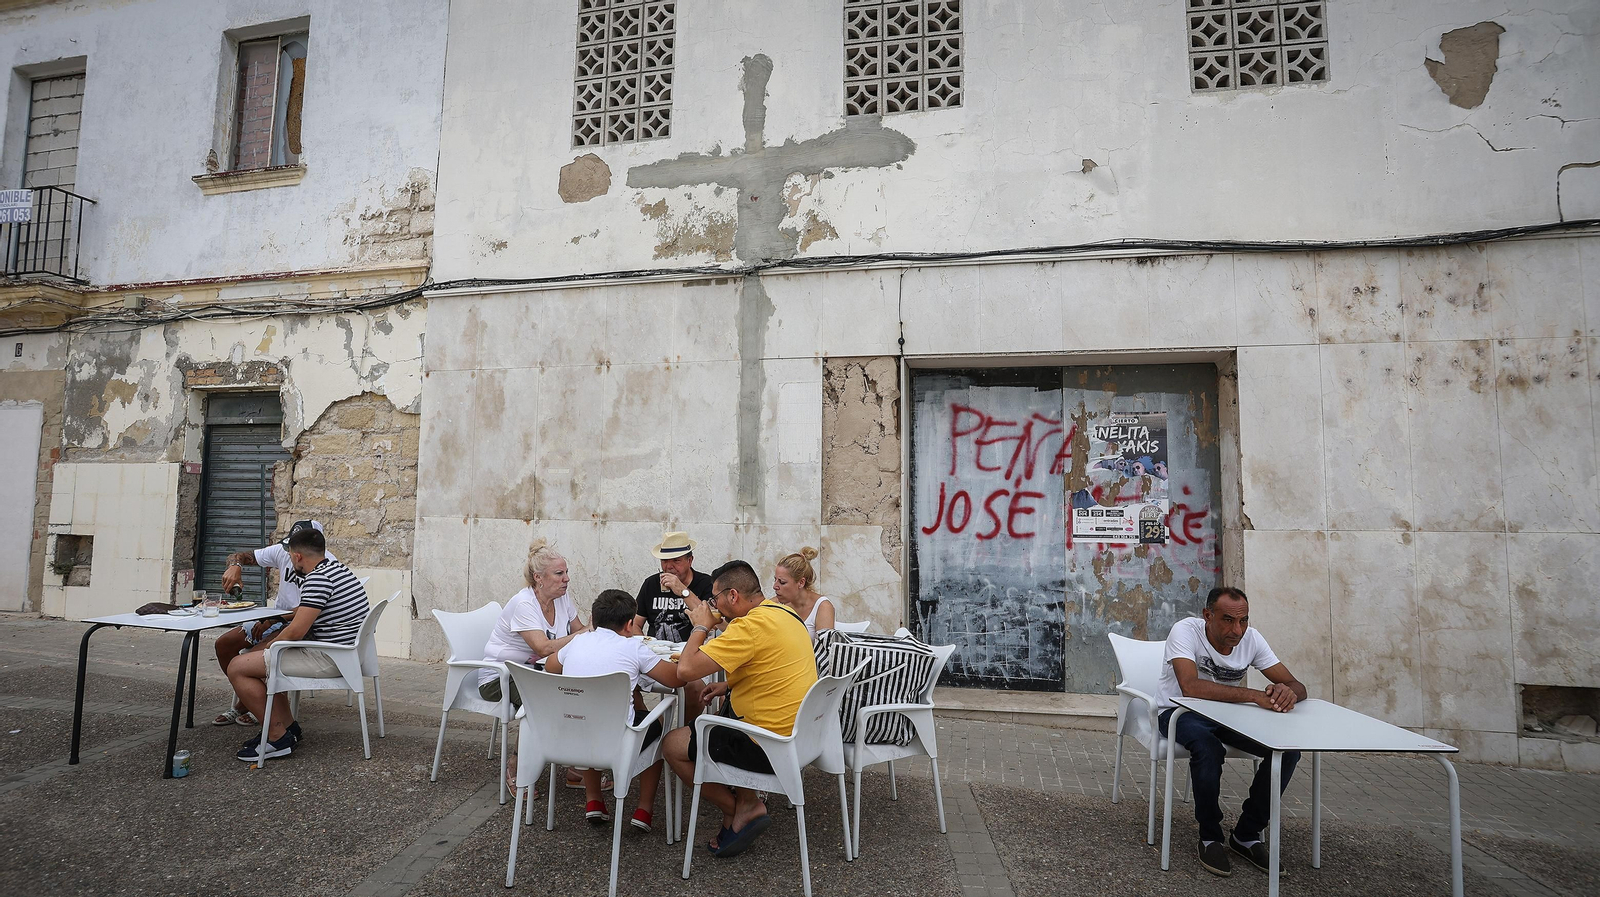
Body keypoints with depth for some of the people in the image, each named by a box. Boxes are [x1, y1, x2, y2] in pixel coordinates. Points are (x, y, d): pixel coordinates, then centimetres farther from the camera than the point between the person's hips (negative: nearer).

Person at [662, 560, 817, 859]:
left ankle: (741, 811, 10)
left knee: (673, 744, 3)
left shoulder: (752, 626, -23)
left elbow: (686, 669, -24)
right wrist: (729, 685, 13)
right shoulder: (783, 613, 6)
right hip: (797, 733, 9)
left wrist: (700, 627, -7)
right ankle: (747, 800, 21)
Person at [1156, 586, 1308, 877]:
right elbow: (1190, 687, -40)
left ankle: (1247, 835, 2)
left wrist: (1288, 692, -35)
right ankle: (1210, 837, -10)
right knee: (1208, 749, -36)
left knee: (1288, 747, -16)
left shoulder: (1251, 638, -9)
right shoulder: (1185, 631, -26)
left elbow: (1297, 686, -9)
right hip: (1180, 711, -5)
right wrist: (1255, 695, -43)